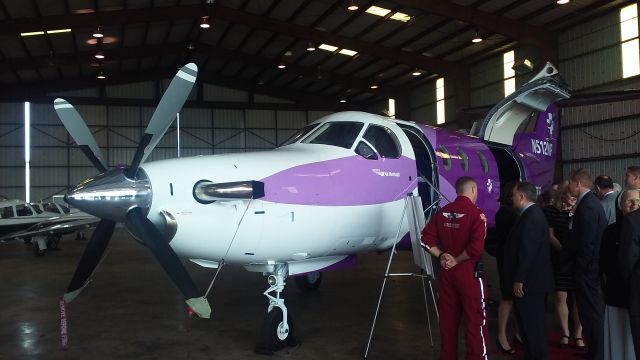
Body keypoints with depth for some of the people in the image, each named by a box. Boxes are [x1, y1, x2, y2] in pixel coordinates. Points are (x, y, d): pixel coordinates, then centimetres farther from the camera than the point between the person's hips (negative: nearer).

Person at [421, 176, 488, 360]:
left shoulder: (442, 212, 4)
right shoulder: (476, 213, -13)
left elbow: (426, 238, 3)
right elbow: (477, 247, -24)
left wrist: (441, 255, -1)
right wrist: (457, 260, -12)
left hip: (446, 272, 6)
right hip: (469, 272, -6)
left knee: (448, 318, 14)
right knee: (475, 320, 3)